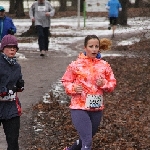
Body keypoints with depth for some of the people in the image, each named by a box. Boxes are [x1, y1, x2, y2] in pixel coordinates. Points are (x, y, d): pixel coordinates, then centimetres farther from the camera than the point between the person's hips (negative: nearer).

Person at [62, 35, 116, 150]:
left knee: (87, 138, 21)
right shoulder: (76, 65, -6)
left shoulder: (104, 65, 2)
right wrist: (73, 88, -16)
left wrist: (104, 84, -12)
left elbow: (112, 84, 8)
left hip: (97, 109, 4)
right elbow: (66, 81, 3)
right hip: (79, 107, -4)